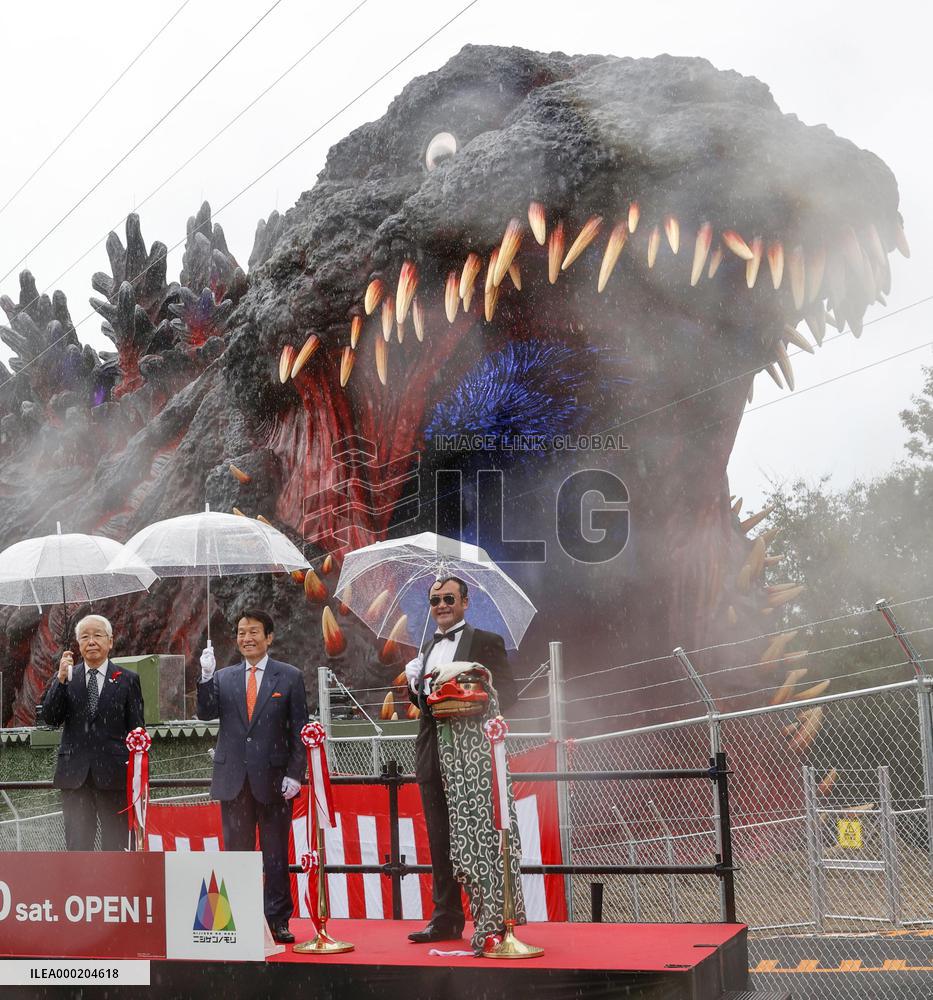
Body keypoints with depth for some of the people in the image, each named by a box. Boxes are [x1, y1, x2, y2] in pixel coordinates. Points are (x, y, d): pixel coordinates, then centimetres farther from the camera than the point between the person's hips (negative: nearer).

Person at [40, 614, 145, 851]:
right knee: (77, 845, 3)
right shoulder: (65, 677, 9)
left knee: (116, 845, 2)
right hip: (74, 775, 2)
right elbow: (50, 718, -2)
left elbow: (136, 730, 4)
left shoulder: (127, 680, 4)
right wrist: (61, 679, -13)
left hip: (114, 776, -1)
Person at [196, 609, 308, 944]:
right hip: (233, 778, 2)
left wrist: (295, 774, -6)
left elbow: (299, 729, 1)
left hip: (273, 778, -2)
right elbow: (206, 713, -3)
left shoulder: (289, 677, 2)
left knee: (275, 854, 4)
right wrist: (206, 677, -16)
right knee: (236, 852, 6)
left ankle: (277, 921, 11)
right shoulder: (223, 678, 10)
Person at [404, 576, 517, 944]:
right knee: (439, 841, 9)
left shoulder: (486, 642, -1)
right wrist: (416, 683, 2)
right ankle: (446, 919, 17)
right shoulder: (428, 647, 18)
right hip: (432, 756, 6)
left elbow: (506, 692, -7)